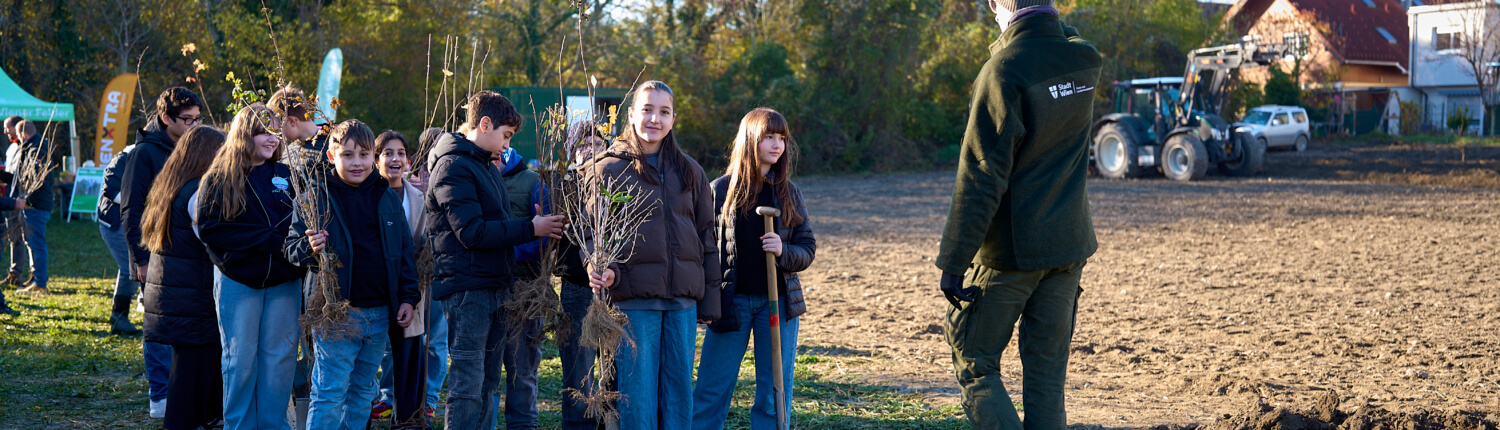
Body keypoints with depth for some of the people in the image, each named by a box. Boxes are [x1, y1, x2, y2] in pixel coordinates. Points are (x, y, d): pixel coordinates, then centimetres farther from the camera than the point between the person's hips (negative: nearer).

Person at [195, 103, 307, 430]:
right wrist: (269, 241, -16)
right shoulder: (219, 179, 0)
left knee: (280, 358, 4)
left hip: (283, 281, 2)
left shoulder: (286, 175, 8)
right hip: (238, 281, -2)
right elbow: (210, 229, -10)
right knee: (241, 360, 3)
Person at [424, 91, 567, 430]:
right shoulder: (453, 167, -12)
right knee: (468, 385, -10)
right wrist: (530, 228, -17)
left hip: (495, 286, 10)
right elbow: (472, 233, -20)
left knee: (487, 384, 12)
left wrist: (536, 224, 9)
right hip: (466, 288, -10)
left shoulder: (488, 167, 20)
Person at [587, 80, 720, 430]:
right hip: (633, 299, -4)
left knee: (679, 392, 7)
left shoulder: (689, 172, 13)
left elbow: (707, 238, 15)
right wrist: (601, 268, -20)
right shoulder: (608, 169, 2)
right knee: (637, 392, -3)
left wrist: (710, 301, 10)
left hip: (683, 301, 4)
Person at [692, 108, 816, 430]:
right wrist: (707, 300, -5)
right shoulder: (721, 190, 0)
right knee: (711, 391, -1)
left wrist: (783, 251, -14)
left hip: (778, 302, 2)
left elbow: (807, 250, 7)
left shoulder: (789, 193, 7)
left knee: (774, 394, 4)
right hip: (731, 302, -2)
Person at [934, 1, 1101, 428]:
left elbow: (980, 180, -18)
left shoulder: (1004, 71, -17)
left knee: (975, 364, 7)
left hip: (1010, 251, -6)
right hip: (1069, 247, 6)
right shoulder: (1085, 62, 2)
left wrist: (953, 263, -14)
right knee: (1047, 377, 10)